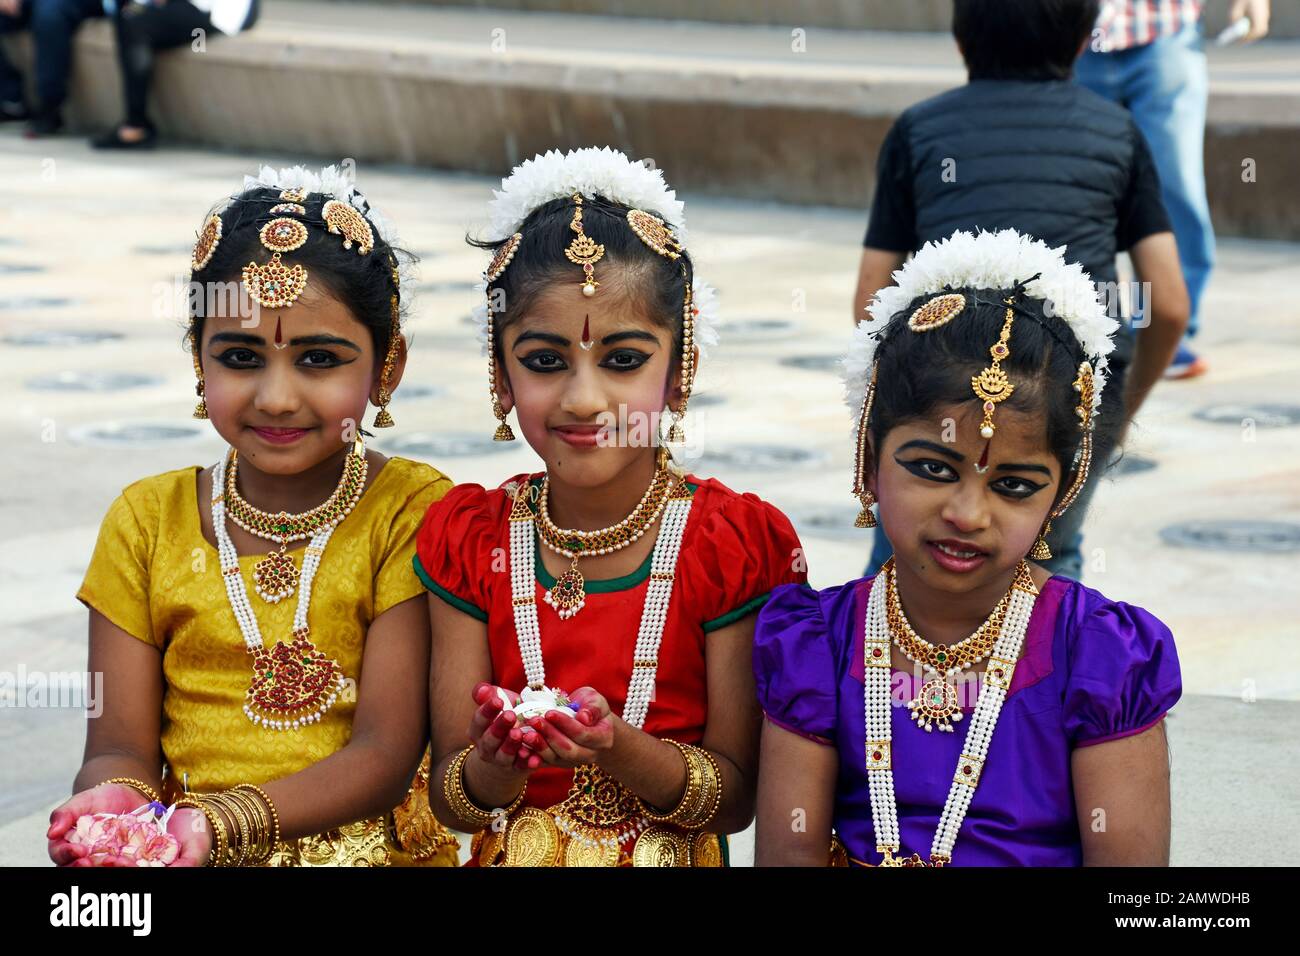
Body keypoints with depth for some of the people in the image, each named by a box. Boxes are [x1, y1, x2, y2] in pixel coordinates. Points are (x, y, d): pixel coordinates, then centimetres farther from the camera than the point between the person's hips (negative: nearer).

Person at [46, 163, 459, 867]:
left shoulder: (413, 512, -3)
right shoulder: (146, 523, 7)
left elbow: (387, 756, -8)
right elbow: (120, 747, 4)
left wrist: (222, 824, -22)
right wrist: (112, 803, -19)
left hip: (373, 846, -1)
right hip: (183, 849, 1)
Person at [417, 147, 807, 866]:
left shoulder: (736, 544, -3)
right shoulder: (468, 540, 2)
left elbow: (736, 799, -4)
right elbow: (451, 803, 0)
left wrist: (619, 749, -20)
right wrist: (494, 768, -20)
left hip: (676, 859, -1)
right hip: (512, 857, 1)